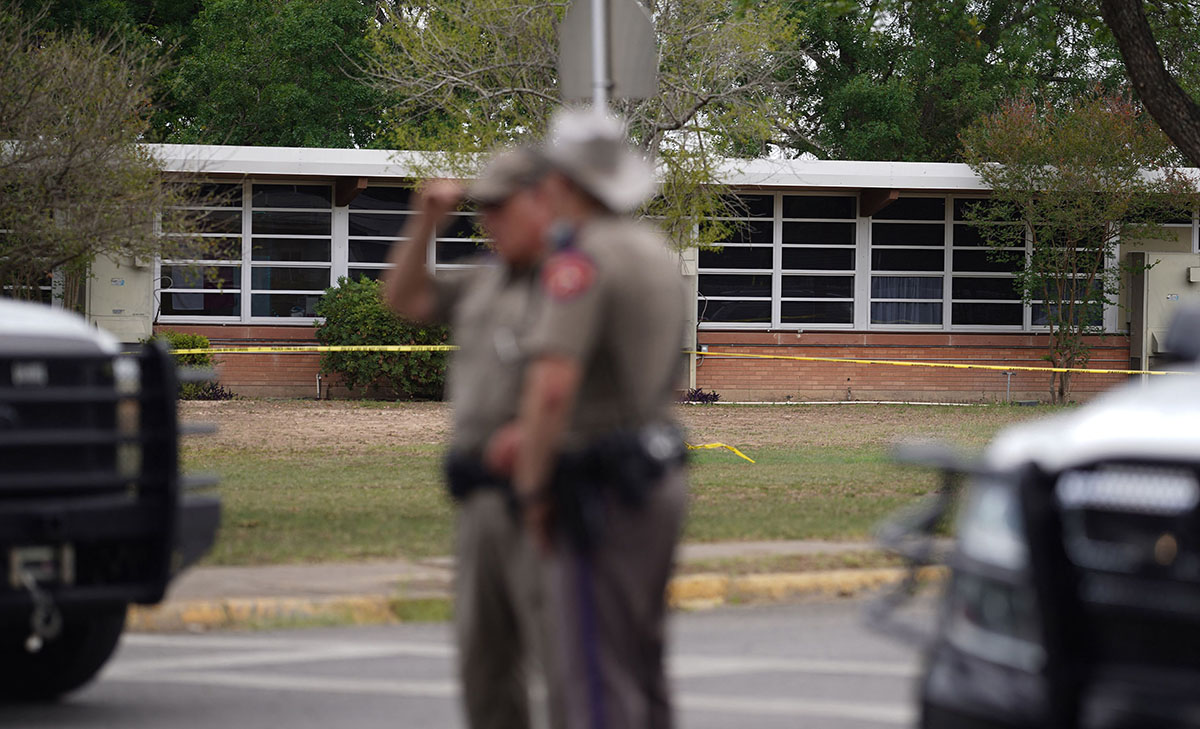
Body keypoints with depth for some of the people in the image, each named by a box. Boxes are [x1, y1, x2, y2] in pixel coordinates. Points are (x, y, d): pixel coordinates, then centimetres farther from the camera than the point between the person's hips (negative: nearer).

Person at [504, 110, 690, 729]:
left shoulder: (582, 258, -16)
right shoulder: (656, 250, 13)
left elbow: (553, 383, -27)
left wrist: (531, 486, -15)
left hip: (601, 490, -9)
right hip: (660, 477, 9)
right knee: (643, 667, 16)